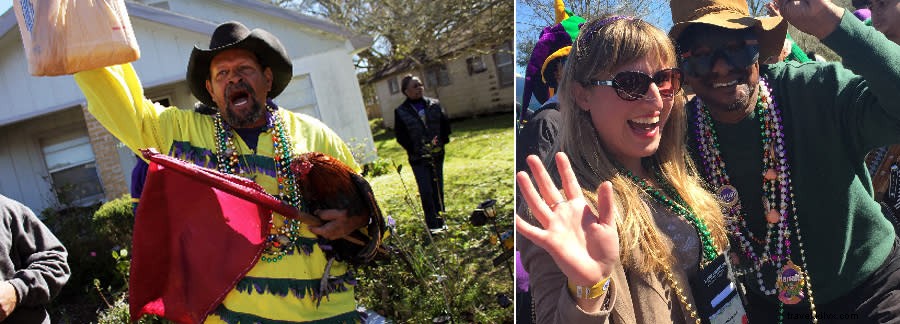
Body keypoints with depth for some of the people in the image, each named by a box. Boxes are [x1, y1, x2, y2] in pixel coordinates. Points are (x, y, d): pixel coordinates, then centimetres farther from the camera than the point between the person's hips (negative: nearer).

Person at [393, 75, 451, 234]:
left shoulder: (434, 105, 5)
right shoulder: (401, 112, -4)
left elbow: (445, 124, 10)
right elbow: (400, 136, -3)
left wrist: (441, 141, -3)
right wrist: (414, 149, -12)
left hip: (436, 155, 3)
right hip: (418, 158, -3)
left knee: (438, 189, 10)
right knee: (426, 192, -5)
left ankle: (440, 222, 22)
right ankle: (432, 225, 3)